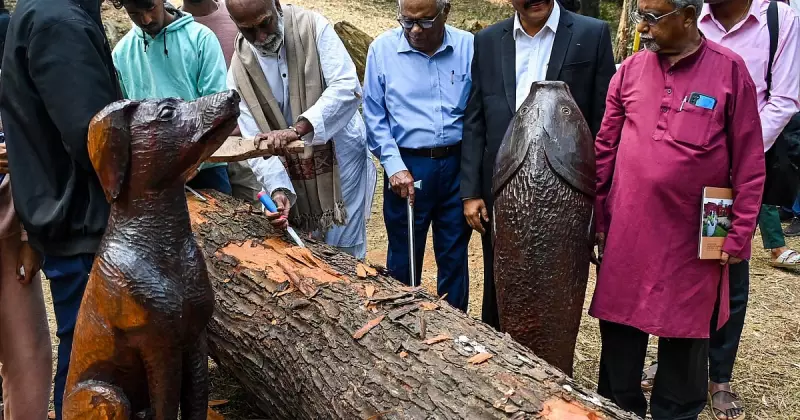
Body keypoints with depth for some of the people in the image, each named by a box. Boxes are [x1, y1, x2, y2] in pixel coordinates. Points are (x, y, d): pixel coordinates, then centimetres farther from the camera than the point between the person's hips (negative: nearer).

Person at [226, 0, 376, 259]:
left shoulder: (313, 26, -12)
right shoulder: (239, 68, -5)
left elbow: (347, 88, -23)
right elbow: (257, 140, -7)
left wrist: (297, 130, -35)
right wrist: (278, 188, -23)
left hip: (340, 158, -3)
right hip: (293, 174, 3)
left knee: (343, 255, 2)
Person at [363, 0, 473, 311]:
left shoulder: (469, 47, -2)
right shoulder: (382, 49, -3)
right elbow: (374, 116, -1)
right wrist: (394, 166, -9)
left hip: (457, 165, 1)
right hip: (407, 166, -1)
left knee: (454, 256, 13)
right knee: (404, 256, 11)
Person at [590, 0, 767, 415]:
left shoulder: (730, 70, -5)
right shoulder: (629, 71, 3)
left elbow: (749, 163, -3)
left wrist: (740, 234, -5)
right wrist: (599, 218, 7)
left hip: (694, 239, -2)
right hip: (626, 233, 2)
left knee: (685, 336, 12)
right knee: (619, 329, 11)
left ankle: (675, 412, 33)